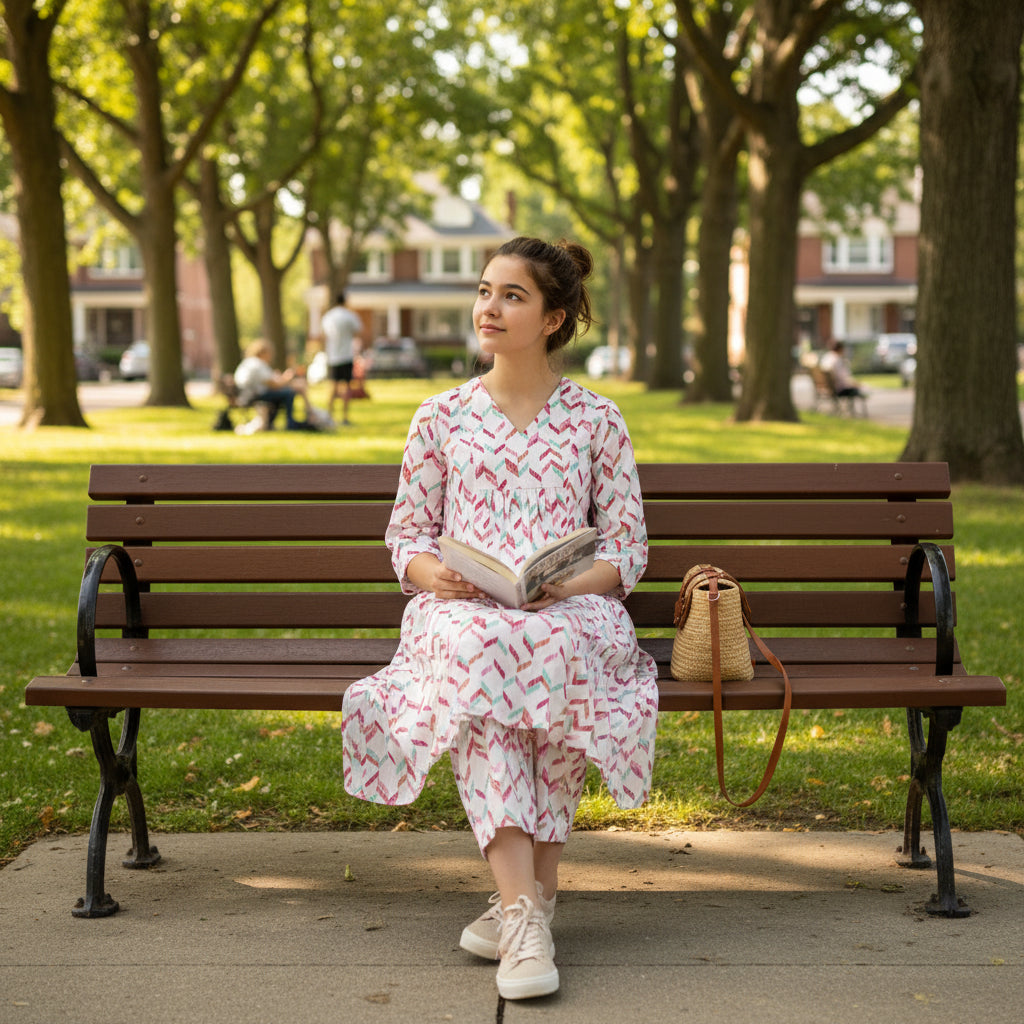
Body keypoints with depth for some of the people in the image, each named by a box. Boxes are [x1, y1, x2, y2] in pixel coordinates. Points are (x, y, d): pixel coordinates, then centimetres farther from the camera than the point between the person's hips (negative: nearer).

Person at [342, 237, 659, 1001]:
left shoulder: (595, 420, 11)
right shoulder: (442, 416, 14)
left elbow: (628, 548, 9)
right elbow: (405, 535, 15)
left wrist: (569, 585, -13)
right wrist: (435, 575, -9)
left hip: (570, 614, 0)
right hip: (462, 612, 1)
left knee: (557, 651, -39)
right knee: (475, 657, -38)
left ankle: (527, 895, -27)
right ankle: (528, 909, -41)